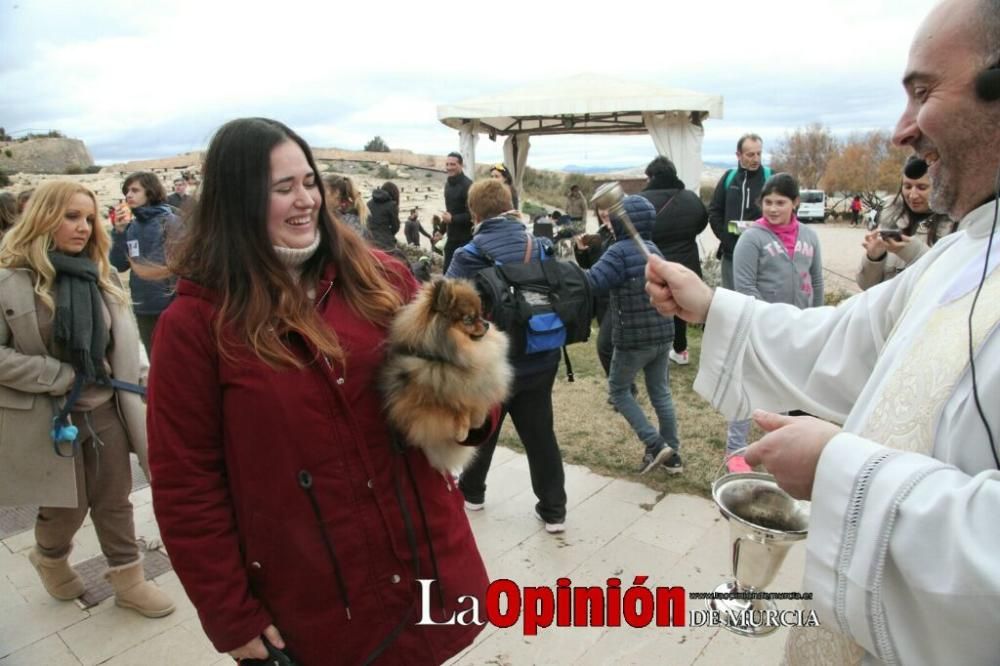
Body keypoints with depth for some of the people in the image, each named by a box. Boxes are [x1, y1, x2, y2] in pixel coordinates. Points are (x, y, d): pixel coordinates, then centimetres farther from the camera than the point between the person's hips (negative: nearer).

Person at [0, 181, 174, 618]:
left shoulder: (102, 275, 4)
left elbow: (126, 341, 8)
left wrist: (143, 384, 1)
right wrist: (59, 376, -17)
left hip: (105, 409, 4)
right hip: (49, 417, -4)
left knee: (115, 502, 13)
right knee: (67, 507, 12)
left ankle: (128, 581, 28)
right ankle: (50, 557, 45)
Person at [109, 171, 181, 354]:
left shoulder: (169, 221, -8)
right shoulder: (131, 226, 7)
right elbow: (119, 265, 5)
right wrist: (119, 231, -5)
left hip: (170, 304, -5)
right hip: (142, 308, 5)